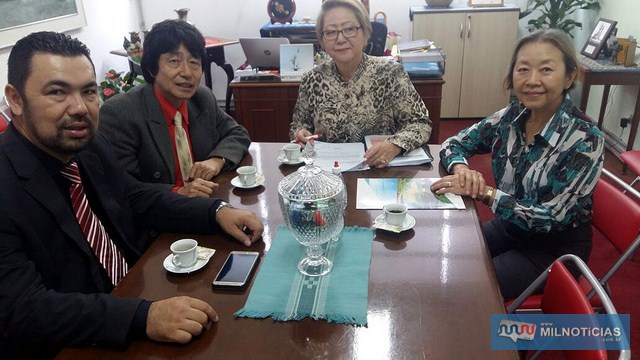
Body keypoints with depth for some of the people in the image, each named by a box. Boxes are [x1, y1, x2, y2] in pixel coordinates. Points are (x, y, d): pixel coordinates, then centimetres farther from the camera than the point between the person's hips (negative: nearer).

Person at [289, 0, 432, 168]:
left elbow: (421, 123, -8)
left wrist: (395, 146, -26)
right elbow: (299, 123, 11)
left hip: (381, 172, -3)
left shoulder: (390, 73, -10)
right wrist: (300, 134, -11)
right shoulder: (312, 80, -2)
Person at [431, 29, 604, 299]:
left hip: (554, 249, -5)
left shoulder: (585, 139, -24)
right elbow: (453, 143, 0)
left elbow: (551, 218, -25)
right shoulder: (511, 116, -9)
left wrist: (485, 193, -31)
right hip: (508, 227, 5)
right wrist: (461, 169, -22)